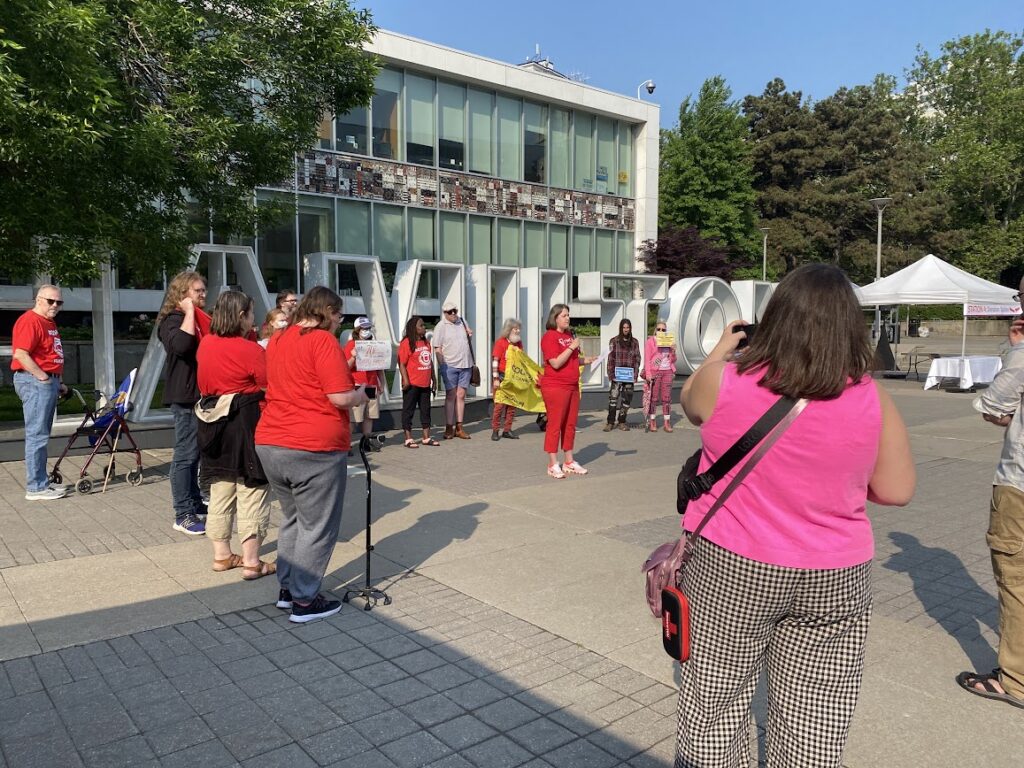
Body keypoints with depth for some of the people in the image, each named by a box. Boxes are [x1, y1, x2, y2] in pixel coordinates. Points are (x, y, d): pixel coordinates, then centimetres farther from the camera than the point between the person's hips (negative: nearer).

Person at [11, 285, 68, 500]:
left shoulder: (50, 322, 18)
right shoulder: (30, 321, -12)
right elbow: (20, 354, -22)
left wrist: (58, 382, 19)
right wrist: (43, 377, -18)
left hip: (49, 382, 10)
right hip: (35, 382, -10)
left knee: (41, 435, 14)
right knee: (36, 435, -8)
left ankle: (42, 482, 21)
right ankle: (35, 488, -4)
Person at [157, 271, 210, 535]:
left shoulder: (201, 319, 17)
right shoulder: (173, 320, -9)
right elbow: (181, 344, -31)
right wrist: (189, 312, -20)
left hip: (203, 394, 9)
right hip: (186, 396, -9)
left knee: (195, 453, 16)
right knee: (186, 454, -6)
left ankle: (195, 504, 25)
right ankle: (183, 516, -2)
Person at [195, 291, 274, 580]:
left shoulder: (205, 344, 5)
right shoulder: (251, 350, -15)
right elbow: (270, 387, -13)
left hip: (213, 423, 7)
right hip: (245, 424, -7)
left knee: (220, 490, 16)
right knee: (252, 492, 0)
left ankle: (221, 555, 25)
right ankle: (251, 563, 5)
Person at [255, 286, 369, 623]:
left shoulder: (276, 340, 13)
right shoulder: (323, 340, -12)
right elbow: (341, 397, -19)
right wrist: (361, 395, 2)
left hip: (269, 444, 8)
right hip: (315, 448, -8)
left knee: (292, 518, 22)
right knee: (317, 527, 5)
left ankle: (286, 589, 30)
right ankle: (304, 601, 12)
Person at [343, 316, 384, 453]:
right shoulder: (351, 345, -2)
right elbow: (346, 367, -7)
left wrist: (382, 383, 13)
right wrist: (353, 357, -24)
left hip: (372, 385, 6)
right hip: (357, 385, -6)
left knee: (369, 415, 9)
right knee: (353, 417, -8)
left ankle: (366, 441, 17)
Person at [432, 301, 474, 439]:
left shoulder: (462, 321, 11)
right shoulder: (440, 327, -4)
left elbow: (468, 338, 27)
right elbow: (438, 349, -7)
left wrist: (469, 335, 5)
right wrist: (442, 366, -13)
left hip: (465, 365, 4)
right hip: (450, 365, -4)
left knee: (461, 395, 5)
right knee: (451, 396, -1)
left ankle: (459, 428, 10)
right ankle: (449, 428, 6)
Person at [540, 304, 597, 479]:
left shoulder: (569, 335, 16)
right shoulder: (549, 336, -10)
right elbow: (556, 363, -19)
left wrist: (587, 360, 11)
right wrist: (572, 347, -16)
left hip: (572, 386, 9)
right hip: (555, 386, -8)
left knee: (570, 425, 12)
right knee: (555, 425, -4)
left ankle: (569, 462, 21)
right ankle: (553, 465, 3)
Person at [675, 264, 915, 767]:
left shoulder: (724, 381, -12)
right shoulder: (872, 399, -9)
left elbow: (690, 402, 10)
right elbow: (896, 491, 0)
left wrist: (720, 350, 24)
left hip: (729, 569, -1)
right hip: (835, 579, 2)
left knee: (714, 711, 16)